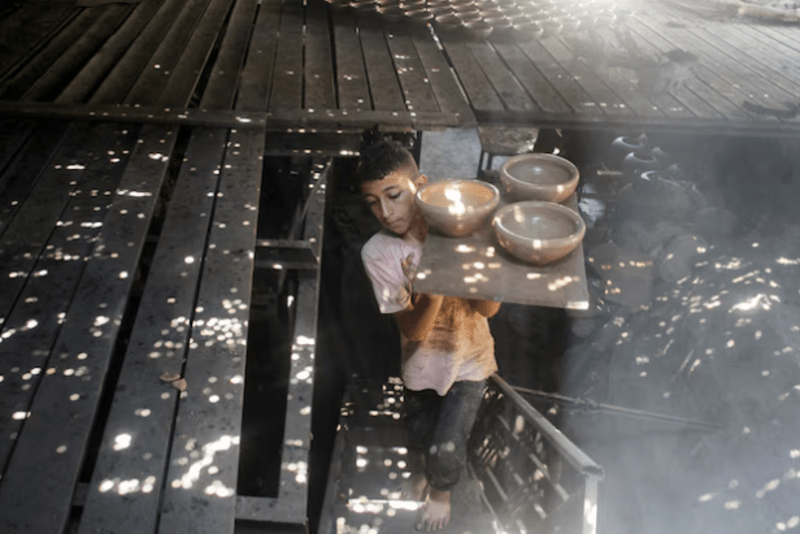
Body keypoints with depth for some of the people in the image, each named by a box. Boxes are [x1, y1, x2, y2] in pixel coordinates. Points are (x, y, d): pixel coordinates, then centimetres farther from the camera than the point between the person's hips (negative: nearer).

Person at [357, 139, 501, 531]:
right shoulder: (377, 254, -23)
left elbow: (490, 308, -21)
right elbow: (414, 331, -24)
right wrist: (431, 288, -43)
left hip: (468, 360, -1)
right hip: (420, 363, 1)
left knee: (445, 453, -5)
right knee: (419, 437, 22)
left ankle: (441, 490, 33)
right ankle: (417, 473, 60)